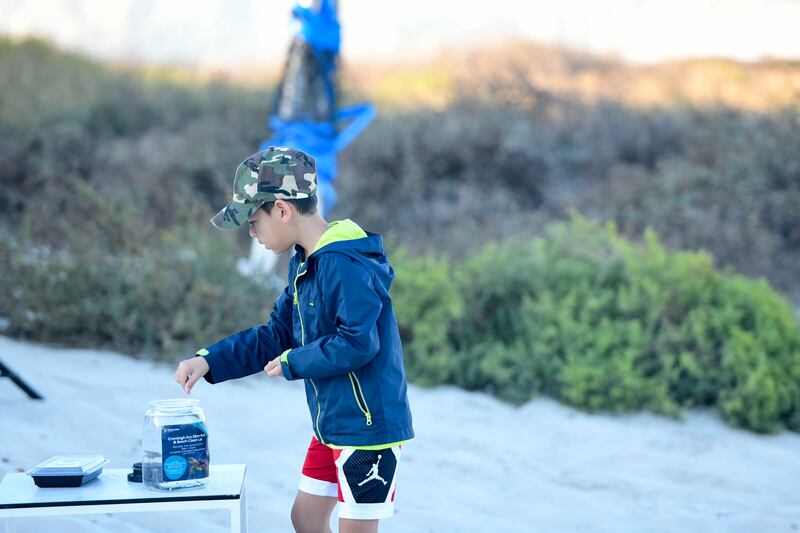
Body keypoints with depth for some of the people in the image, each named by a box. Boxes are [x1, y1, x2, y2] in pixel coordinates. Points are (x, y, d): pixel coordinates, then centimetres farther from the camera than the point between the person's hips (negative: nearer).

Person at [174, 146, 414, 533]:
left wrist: (293, 363, -15)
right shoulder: (305, 263, 9)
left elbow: (357, 343, -29)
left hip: (368, 426, -10)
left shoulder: (346, 264, -22)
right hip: (331, 423, 10)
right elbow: (277, 335, 15)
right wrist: (209, 361, 6)